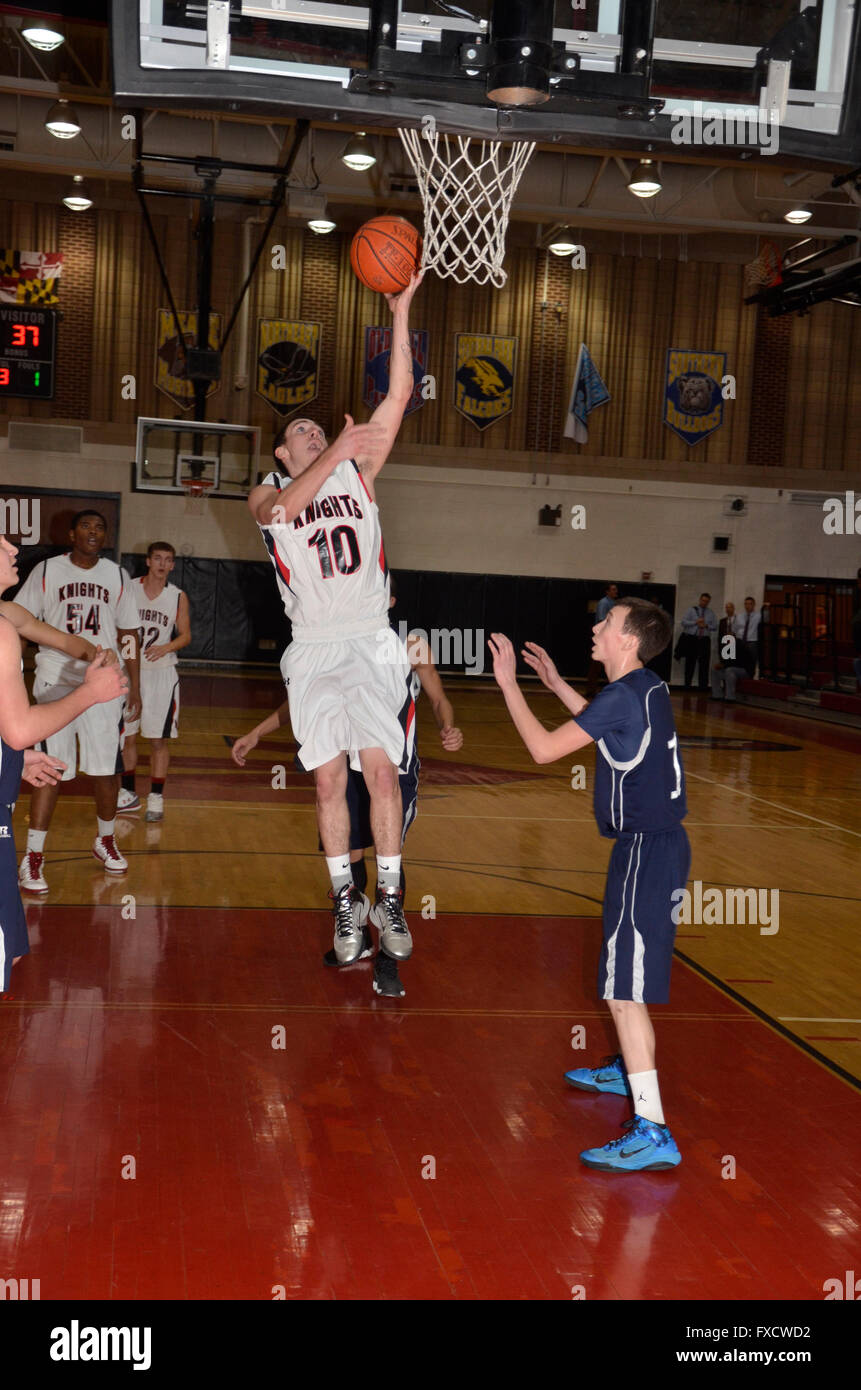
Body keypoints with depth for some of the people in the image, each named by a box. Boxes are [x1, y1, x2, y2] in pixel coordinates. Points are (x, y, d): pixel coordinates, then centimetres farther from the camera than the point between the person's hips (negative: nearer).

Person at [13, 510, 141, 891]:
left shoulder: (117, 576, 7)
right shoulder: (46, 572, 0)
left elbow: (127, 632, 11)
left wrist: (134, 684, 8)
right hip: (56, 683, -2)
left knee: (108, 769, 7)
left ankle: (105, 841, 29)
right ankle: (32, 859, 0)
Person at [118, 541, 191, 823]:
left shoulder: (178, 597, 0)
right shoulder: (127, 589, 0)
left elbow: (185, 635, 2)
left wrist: (166, 648, -16)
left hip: (162, 673, -1)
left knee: (159, 739, -2)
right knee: (126, 736, 8)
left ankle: (156, 798, 5)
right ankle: (128, 794, 22)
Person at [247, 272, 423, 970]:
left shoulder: (356, 472, 12)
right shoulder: (266, 493, 9)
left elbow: (399, 396, 1)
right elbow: (288, 505, -18)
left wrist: (401, 312, -6)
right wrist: (338, 448, -25)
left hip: (372, 643, 0)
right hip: (315, 650, 0)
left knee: (381, 768, -8)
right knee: (329, 778, 1)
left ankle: (389, 898, 0)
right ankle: (345, 902, 12)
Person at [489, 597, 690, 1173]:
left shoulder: (625, 696, -19)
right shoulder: (647, 689, 9)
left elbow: (544, 748, -18)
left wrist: (508, 682, -8)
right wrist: (556, 683, 31)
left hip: (645, 851, -10)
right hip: (660, 843, 10)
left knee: (624, 989, -12)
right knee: (628, 972, 27)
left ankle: (653, 1132, -13)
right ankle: (630, 1070, 46)